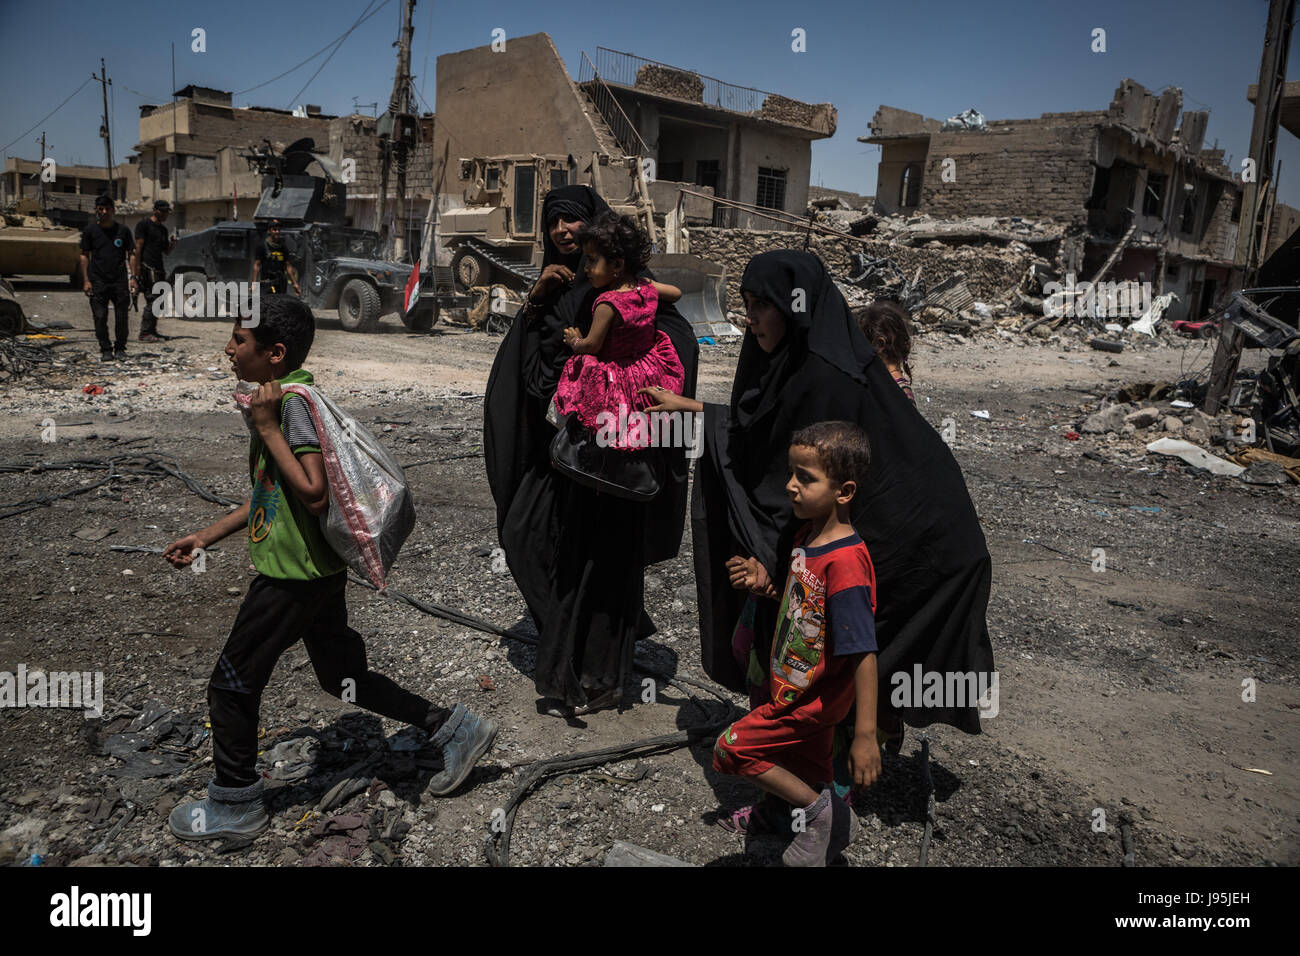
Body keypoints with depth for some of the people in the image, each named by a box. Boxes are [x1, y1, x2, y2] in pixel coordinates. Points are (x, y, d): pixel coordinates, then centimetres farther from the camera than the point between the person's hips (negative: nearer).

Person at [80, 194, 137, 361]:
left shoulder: (123, 230, 6)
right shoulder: (89, 231, 5)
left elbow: (131, 253, 10)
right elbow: (84, 255, 8)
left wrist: (133, 277, 1)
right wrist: (86, 280, 0)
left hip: (120, 280, 0)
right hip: (98, 281, 0)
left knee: (122, 317, 0)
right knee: (100, 317, -3)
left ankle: (120, 348, 15)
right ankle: (105, 350, 7)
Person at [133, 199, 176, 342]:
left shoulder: (163, 229, 21)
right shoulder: (144, 224, -3)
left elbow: (166, 251, 24)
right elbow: (138, 247, -9)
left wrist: (173, 243, 3)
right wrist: (137, 269, -15)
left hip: (158, 269, 8)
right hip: (147, 268, -8)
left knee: (157, 302, 10)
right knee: (152, 300, -14)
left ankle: (151, 331, 17)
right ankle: (145, 333, -13)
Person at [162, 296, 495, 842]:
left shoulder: (295, 402, -20)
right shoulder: (279, 400, 11)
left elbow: (315, 495, -29)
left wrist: (267, 427, -24)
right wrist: (204, 538, 19)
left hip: (295, 574, -10)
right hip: (313, 571, 10)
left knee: (230, 687, 7)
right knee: (343, 679, 19)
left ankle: (235, 806, 26)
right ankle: (453, 729, 25)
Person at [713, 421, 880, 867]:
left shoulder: (845, 563, -31)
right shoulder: (807, 534, -2)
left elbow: (864, 654, -30)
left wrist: (865, 735, -29)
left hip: (812, 703, -9)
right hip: (796, 689, 9)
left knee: (730, 749, -2)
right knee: (806, 774, 23)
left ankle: (816, 809, 9)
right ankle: (839, 824, 46)